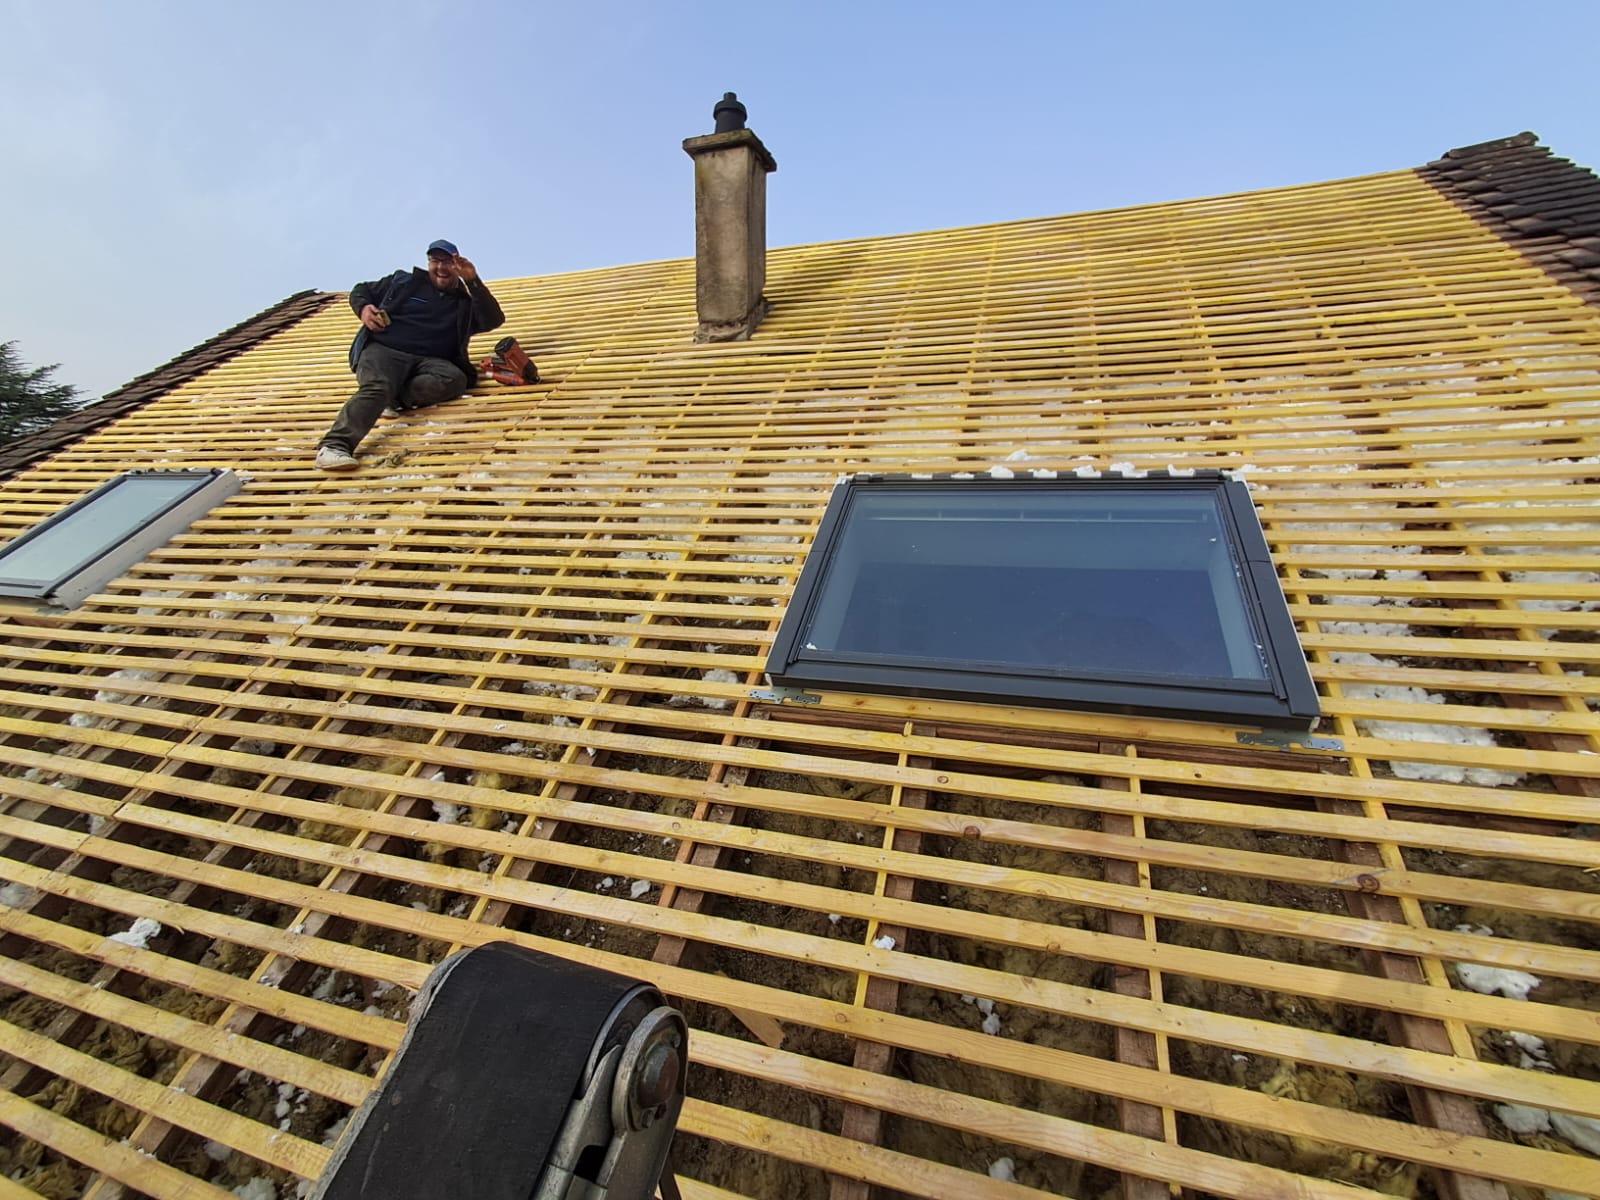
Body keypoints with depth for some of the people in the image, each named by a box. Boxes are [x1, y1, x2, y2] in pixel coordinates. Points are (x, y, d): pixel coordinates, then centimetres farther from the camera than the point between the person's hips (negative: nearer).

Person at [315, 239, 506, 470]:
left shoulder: (464, 303, 23)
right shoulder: (405, 281, 20)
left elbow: (494, 320, 5)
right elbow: (360, 290, 27)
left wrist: (473, 282, -3)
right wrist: (364, 308, 2)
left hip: (428, 361, 1)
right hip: (384, 350, -1)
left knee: (455, 379, -33)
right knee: (375, 388, -33)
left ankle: (395, 398, -30)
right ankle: (335, 445, -48)